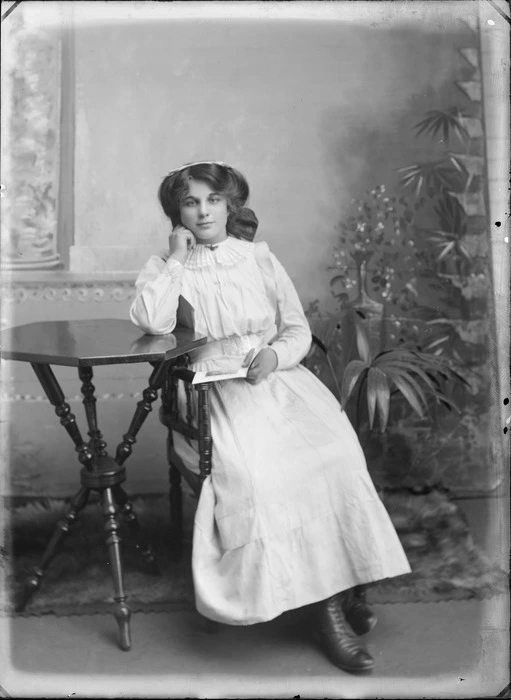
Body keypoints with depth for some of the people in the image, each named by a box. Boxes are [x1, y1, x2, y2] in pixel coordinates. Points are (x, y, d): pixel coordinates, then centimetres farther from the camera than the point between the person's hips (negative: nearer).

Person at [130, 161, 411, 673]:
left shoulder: (259, 257, 15)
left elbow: (299, 329, 11)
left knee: (334, 450, -26)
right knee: (254, 469, -29)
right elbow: (152, 323, -11)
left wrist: (274, 355, -10)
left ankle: (340, 582, -12)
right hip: (214, 387, -2)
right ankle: (329, 597, -18)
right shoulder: (165, 267, 10)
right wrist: (178, 257, -6)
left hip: (278, 376, 2)